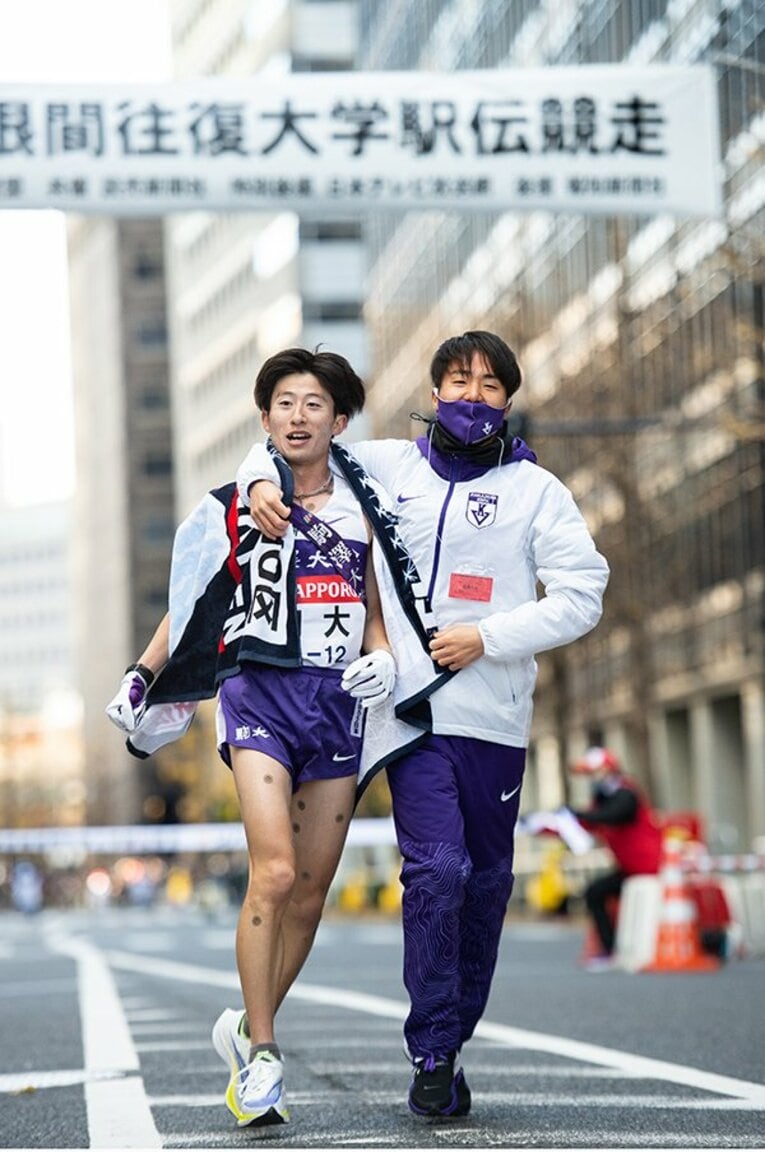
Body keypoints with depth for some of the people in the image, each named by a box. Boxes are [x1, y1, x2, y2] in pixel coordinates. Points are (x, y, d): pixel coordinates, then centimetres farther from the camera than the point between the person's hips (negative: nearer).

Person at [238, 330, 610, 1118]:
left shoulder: (536, 489, 6)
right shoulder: (388, 467, 10)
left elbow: (582, 595, 0)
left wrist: (488, 638, -10)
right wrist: (262, 481, -1)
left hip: (495, 716, 1)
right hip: (414, 707, -1)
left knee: (486, 882, 6)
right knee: (436, 869, -14)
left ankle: (452, 1037, 20)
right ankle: (432, 1056, -7)